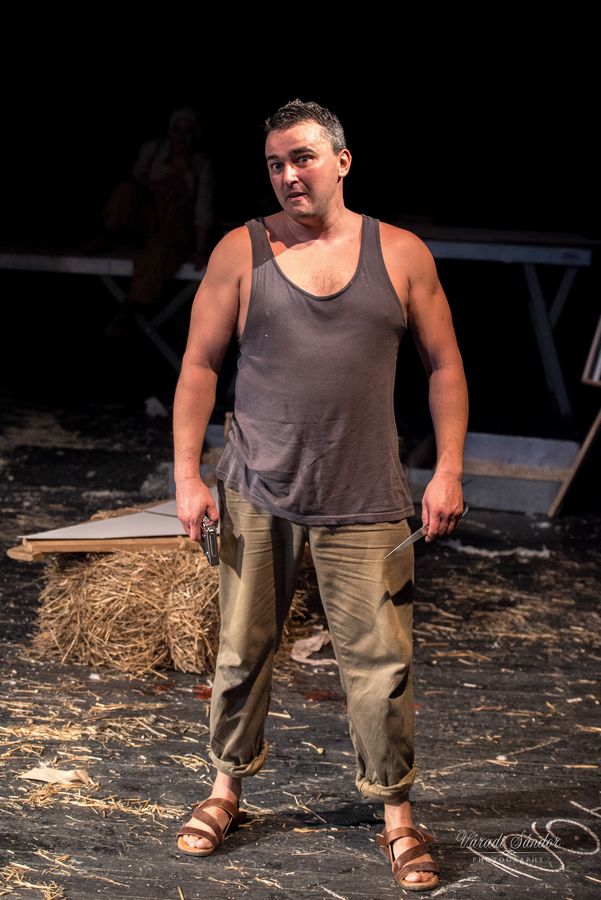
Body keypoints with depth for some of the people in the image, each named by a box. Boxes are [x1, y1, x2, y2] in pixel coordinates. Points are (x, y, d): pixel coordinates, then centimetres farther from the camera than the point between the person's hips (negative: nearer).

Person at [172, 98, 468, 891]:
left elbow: (444, 366, 6)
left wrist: (448, 470, -2)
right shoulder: (241, 252, 2)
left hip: (366, 503, 0)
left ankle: (397, 814, 15)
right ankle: (227, 788, 28)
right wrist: (187, 475, -4)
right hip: (257, 497, 1)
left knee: (380, 661, 1)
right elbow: (200, 365, 3)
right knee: (242, 651, 9)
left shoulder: (401, 255, 3)